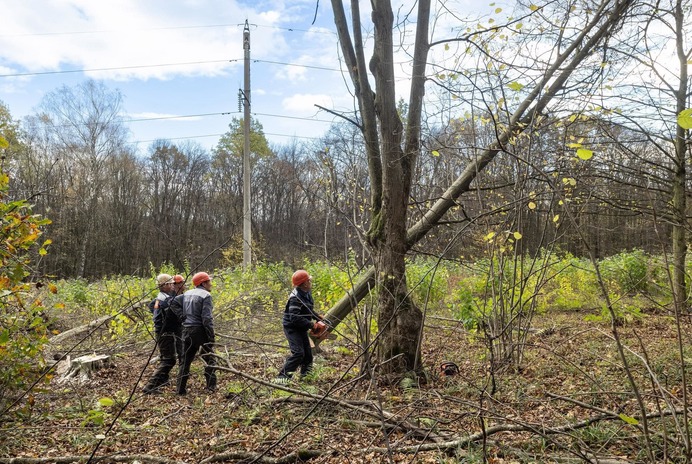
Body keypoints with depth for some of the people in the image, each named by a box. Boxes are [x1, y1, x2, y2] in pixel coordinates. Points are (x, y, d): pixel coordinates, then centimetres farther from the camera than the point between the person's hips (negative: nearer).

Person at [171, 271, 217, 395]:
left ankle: (181, 389, 15)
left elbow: (173, 302, 10)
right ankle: (211, 386, 9)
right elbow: (206, 318, -18)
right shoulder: (205, 295, -11)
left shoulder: (187, 293, 12)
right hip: (200, 330, -7)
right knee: (209, 359, 8)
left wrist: (182, 316, 6)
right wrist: (211, 337, -13)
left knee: (185, 360, 13)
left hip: (187, 330, 7)